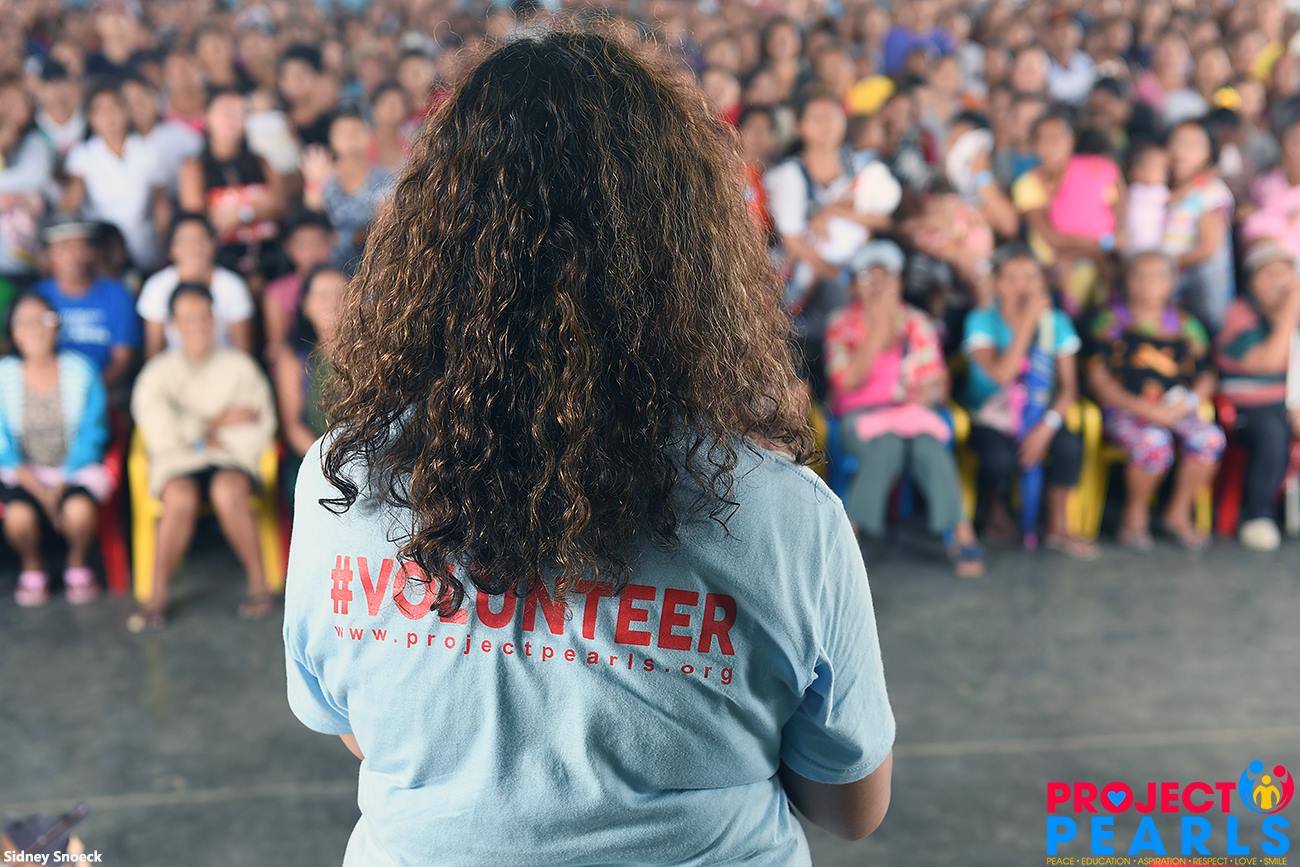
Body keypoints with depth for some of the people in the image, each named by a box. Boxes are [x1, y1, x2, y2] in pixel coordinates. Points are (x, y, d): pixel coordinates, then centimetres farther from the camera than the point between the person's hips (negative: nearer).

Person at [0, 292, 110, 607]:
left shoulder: (80, 370, -4)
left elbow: (91, 435, -4)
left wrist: (62, 486, -12)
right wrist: (41, 492, -14)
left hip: (76, 469, 0)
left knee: (79, 509, -32)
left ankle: (78, 565, 2)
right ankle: (31, 570, 4)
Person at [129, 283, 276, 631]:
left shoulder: (239, 365, 14)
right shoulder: (159, 370, 13)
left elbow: (261, 425, 4)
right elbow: (161, 431, -3)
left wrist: (201, 434, -2)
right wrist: (218, 423, -1)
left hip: (231, 458, 0)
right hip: (177, 460, 0)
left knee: (228, 492, -35)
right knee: (181, 498, -34)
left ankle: (259, 582, -20)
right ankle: (157, 598, -23)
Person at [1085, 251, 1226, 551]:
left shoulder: (1186, 324, 15)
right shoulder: (1111, 320, 3)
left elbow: (1205, 377, 16)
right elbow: (1098, 379, -5)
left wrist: (1188, 403, -7)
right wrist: (1144, 408, -14)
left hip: (1176, 411, 4)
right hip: (1124, 411, -4)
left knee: (1210, 437, -25)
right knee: (1154, 442, -34)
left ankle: (1179, 513, -4)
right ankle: (1135, 516, -9)